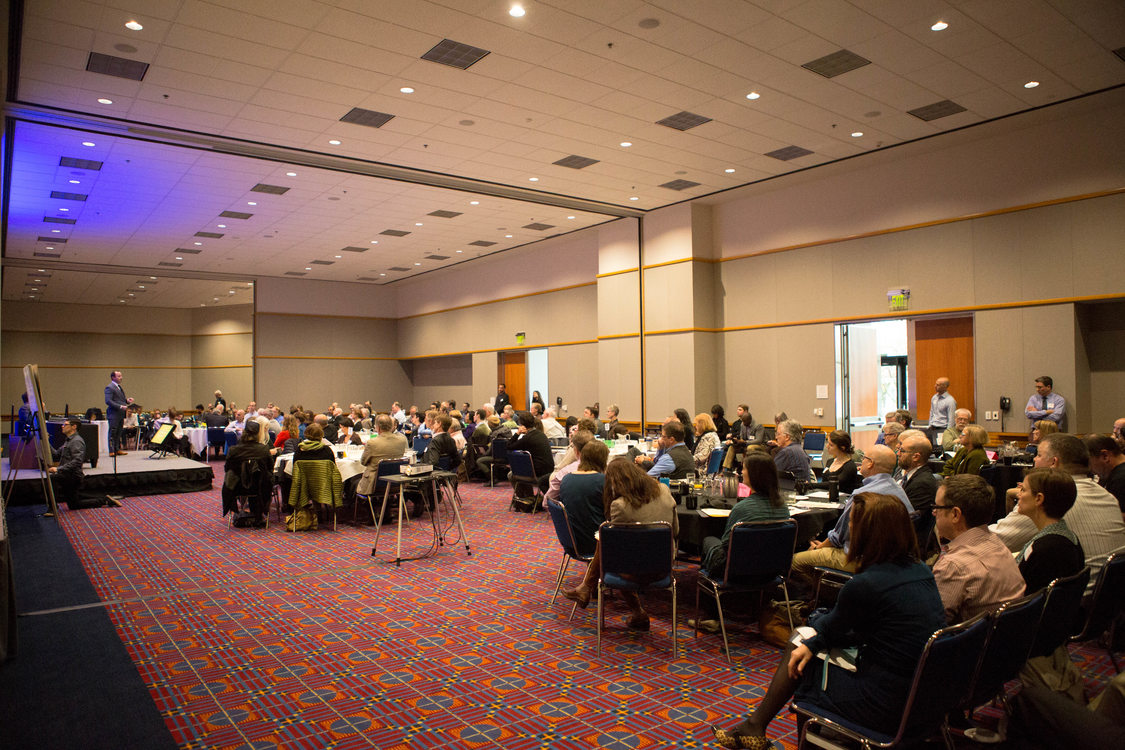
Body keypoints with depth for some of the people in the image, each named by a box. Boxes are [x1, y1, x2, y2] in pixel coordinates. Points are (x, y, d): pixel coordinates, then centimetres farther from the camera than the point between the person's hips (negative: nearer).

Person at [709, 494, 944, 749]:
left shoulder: (864, 585, -23)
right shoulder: (922, 572, 2)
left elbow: (833, 628, -2)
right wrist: (813, 641, 6)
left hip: (885, 708, -7)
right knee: (805, 643, 16)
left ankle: (755, 727, 31)